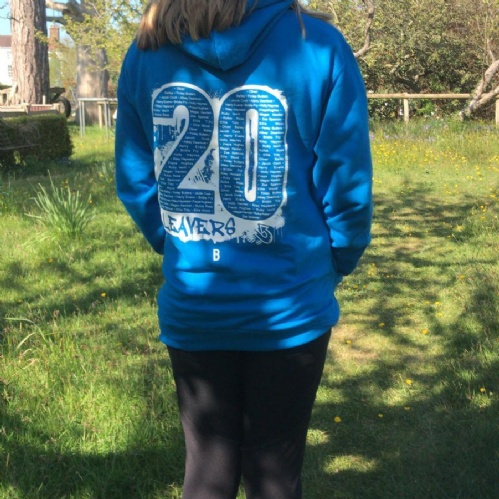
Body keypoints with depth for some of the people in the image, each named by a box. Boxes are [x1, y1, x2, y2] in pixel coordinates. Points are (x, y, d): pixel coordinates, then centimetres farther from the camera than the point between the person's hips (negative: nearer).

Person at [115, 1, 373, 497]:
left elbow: (134, 183, 3)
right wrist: (331, 269, 8)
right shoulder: (318, 46, -12)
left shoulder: (144, 53, -2)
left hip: (192, 306, 3)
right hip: (289, 308, -2)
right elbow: (346, 186, -10)